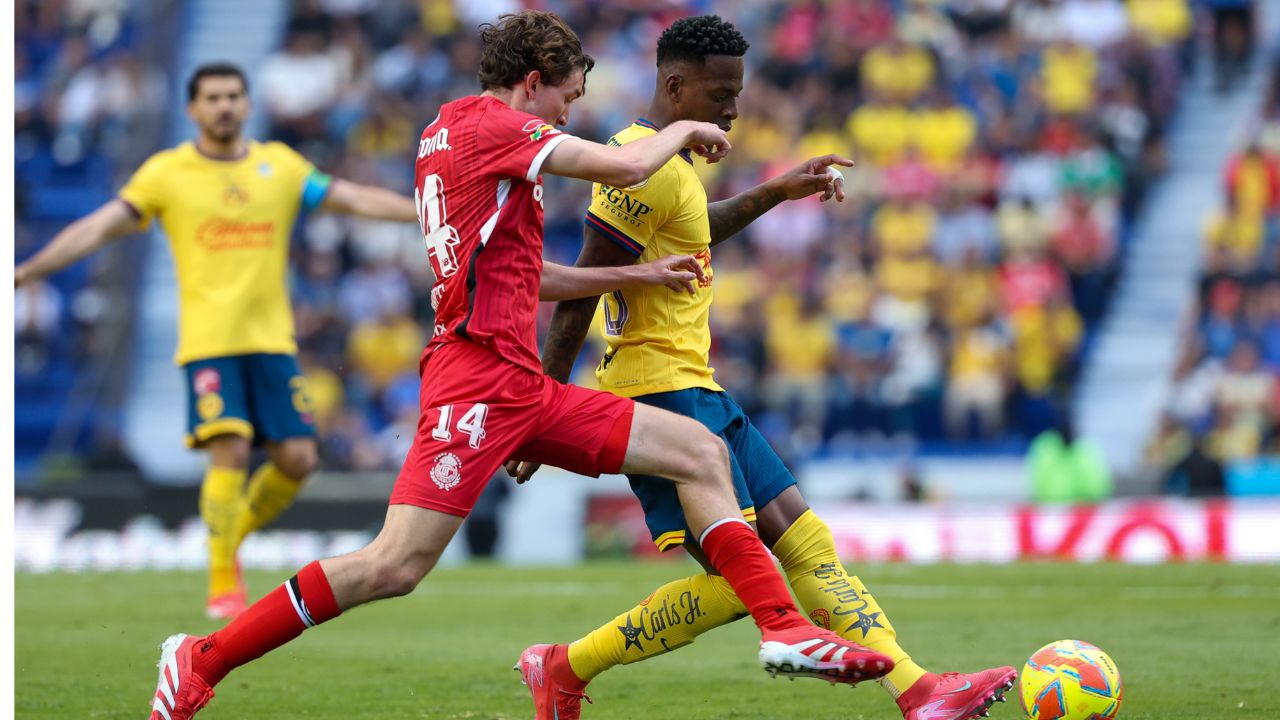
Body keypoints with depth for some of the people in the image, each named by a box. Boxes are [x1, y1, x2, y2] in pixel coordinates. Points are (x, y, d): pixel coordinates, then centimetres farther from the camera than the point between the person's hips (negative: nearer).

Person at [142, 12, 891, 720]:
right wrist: (682, 131, 7)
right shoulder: (489, 125, -6)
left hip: (523, 387, 10)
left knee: (701, 451, 5)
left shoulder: (447, 131, 22)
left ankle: (782, 625, 0)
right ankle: (202, 660, -6)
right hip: (478, 376, -10)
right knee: (397, 565, -16)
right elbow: (626, 167, -14)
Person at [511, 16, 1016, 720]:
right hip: (660, 392, -11)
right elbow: (576, 299, -18)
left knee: (807, 543, 4)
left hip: (695, 392, 11)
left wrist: (776, 191, 36)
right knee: (738, 580, -14)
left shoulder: (666, 162, 16)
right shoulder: (645, 169, -16)